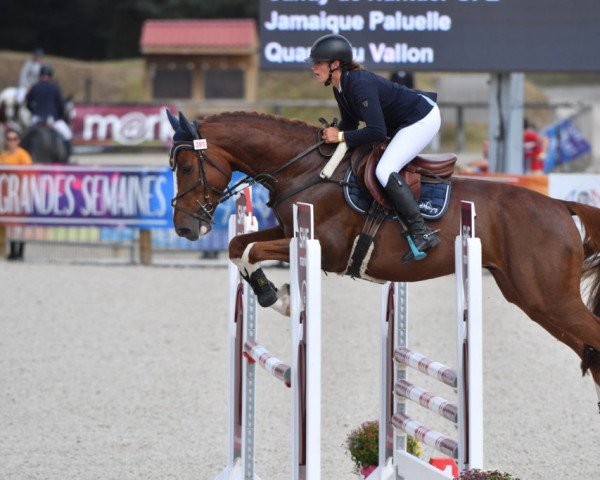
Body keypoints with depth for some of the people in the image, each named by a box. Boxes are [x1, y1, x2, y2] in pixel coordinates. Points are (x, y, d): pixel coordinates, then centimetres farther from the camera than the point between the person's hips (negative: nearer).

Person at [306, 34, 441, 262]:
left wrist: (341, 136, -24)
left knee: (385, 171, -23)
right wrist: (333, 132, -4)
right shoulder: (341, 88, 1)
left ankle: (422, 234, -22)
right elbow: (350, 122, 15)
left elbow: (377, 132, -32)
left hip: (423, 119, -11)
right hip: (403, 123, 11)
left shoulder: (360, 84, -29)